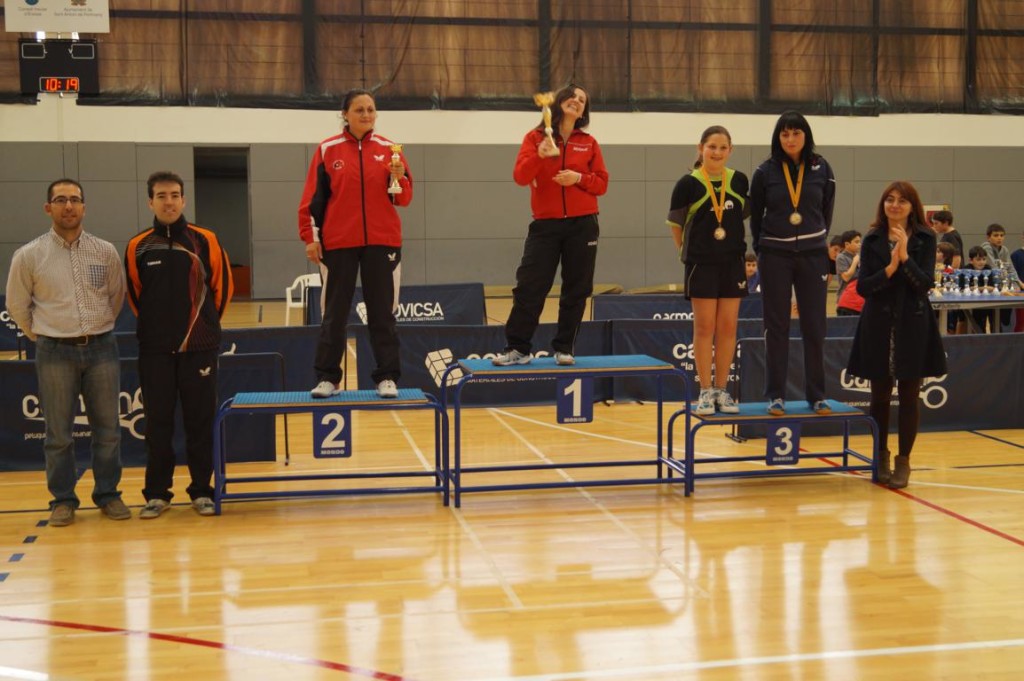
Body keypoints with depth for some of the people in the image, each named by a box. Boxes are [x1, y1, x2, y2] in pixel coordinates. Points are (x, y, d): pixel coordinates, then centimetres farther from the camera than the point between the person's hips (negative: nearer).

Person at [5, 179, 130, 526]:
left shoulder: (106, 251, 2)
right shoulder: (28, 255, -3)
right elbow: (17, 305, 8)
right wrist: (42, 336, 10)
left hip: (101, 348, 2)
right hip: (55, 354, -2)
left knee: (107, 429, 7)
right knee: (59, 434, 4)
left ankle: (108, 494, 20)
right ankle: (63, 500, 16)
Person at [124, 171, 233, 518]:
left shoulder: (204, 241, -2)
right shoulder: (138, 246, 1)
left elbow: (223, 286, 6)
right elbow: (134, 294, 12)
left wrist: (206, 324, 10)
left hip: (199, 347, -1)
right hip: (154, 350, 1)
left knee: (201, 421, 4)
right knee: (158, 423, 5)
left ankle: (201, 490, 14)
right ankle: (157, 493, 15)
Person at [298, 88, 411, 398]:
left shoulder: (388, 149, 5)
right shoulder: (327, 149, 1)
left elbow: (404, 198, 4)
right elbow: (313, 196, 1)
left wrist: (399, 178, -16)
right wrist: (310, 236, -5)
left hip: (382, 242, 1)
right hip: (338, 243, -1)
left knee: (382, 313, 5)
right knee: (334, 313, 5)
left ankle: (387, 378, 10)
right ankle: (328, 378, 12)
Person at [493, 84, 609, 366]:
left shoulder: (589, 143, 8)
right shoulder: (535, 138, 3)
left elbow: (602, 184, 6)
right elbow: (520, 177, -8)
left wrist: (579, 178, -12)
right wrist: (540, 155, -25)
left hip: (582, 226, 2)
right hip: (545, 225, -2)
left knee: (576, 290, 4)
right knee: (529, 288, -5)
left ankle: (565, 349, 14)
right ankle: (517, 348, 2)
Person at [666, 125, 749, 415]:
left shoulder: (740, 181, 3)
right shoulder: (688, 183, -7)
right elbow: (676, 224, 2)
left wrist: (734, 245, 11)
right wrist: (687, 251, 6)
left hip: (733, 262, 3)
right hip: (701, 263, -3)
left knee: (728, 327, 6)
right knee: (704, 327, 1)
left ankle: (721, 389, 16)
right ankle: (705, 391, 9)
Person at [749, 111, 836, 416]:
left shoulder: (822, 170, 0)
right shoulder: (765, 172, -2)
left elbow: (827, 212, 12)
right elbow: (755, 216, 8)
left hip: (812, 255, 1)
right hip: (775, 256, -1)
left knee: (814, 326, 3)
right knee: (776, 326, 3)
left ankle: (816, 395, 12)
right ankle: (776, 395, 9)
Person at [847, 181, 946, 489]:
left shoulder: (925, 239, 2)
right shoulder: (872, 240, 4)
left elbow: (926, 283, -9)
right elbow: (863, 287, -3)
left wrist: (905, 257, -21)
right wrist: (889, 268, -18)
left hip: (913, 325, -1)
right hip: (879, 325, 1)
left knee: (908, 396, 3)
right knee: (880, 396, 8)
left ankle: (903, 460, 13)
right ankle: (881, 457, 23)